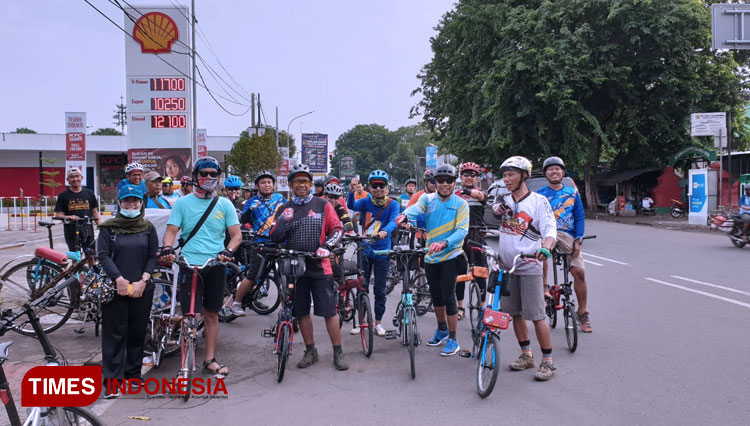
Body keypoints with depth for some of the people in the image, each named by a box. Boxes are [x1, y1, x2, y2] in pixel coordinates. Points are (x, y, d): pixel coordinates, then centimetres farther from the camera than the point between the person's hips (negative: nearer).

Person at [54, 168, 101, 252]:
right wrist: (68, 217, -23)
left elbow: (95, 212, 11)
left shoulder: (89, 193, 7)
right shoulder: (63, 195, 2)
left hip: (87, 231, 1)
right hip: (71, 232, -1)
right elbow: (58, 215, -1)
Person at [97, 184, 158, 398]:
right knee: (115, 333, -2)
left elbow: (153, 257, 5)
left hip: (142, 288, 2)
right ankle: (112, 380, 2)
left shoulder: (148, 228, 9)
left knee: (137, 332, 8)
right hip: (115, 287, -2)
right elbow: (104, 255, -4)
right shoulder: (108, 228, 4)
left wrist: (143, 280, -9)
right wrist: (119, 279, -15)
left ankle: (133, 374, 20)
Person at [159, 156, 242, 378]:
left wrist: (228, 251, -17)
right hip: (190, 264, -2)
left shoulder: (224, 204, 8)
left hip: (216, 266, 2)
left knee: (211, 313, 10)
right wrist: (167, 248, -21)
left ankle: (210, 360, 19)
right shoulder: (183, 203, 5)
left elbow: (237, 234, 3)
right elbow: (172, 230, 0)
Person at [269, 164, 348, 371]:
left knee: (329, 311, -2)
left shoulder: (322, 205, 3)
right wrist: (283, 220, -12)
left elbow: (337, 229, 3)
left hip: (320, 266, -3)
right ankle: (310, 352, 23)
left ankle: (338, 352, 9)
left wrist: (326, 246, -13)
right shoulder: (284, 209, 10)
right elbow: (274, 238, 5)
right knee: (302, 312, 10)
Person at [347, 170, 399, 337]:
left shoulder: (392, 204, -8)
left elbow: (393, 221, -25)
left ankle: (378, 322, 21)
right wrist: (352, 191, -37)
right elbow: (352, 206, -18)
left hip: (382, 252, -2)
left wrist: (385, 231, -46)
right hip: (365, 250, 2)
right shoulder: (366, 202, -1)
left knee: (380, 289, 6)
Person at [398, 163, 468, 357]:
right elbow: (416, 207, -21)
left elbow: (462, 230, -18)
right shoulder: (428, 199, 1)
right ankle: (442, 330, 38)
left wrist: (444, 243, -37)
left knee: (448, 296, -6)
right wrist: (405, 216, -45)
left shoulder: (461, 204, -7)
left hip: (450, 256, -4)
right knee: (435, 295, 16)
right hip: (431, 256, 4)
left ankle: (452, 340, 6)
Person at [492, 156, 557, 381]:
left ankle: (547, 361, 8)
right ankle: (526, 355, 26)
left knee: (536, 315, -4)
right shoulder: (505, 201, 8)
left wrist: (545, 248, -34)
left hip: (528, 267, -5)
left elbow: (550, 230, -14)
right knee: (515, 313, 12)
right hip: (506, 266, 5)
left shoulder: (538, 201, -6)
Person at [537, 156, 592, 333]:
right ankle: (544, 286, -17)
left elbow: (580, 217, 8)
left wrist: (578, 240, -3)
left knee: (579, 272, -6)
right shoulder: (540, 194, 5)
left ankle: (582, 314, 10)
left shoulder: (572, 192, 10)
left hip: (567, 235, 2)